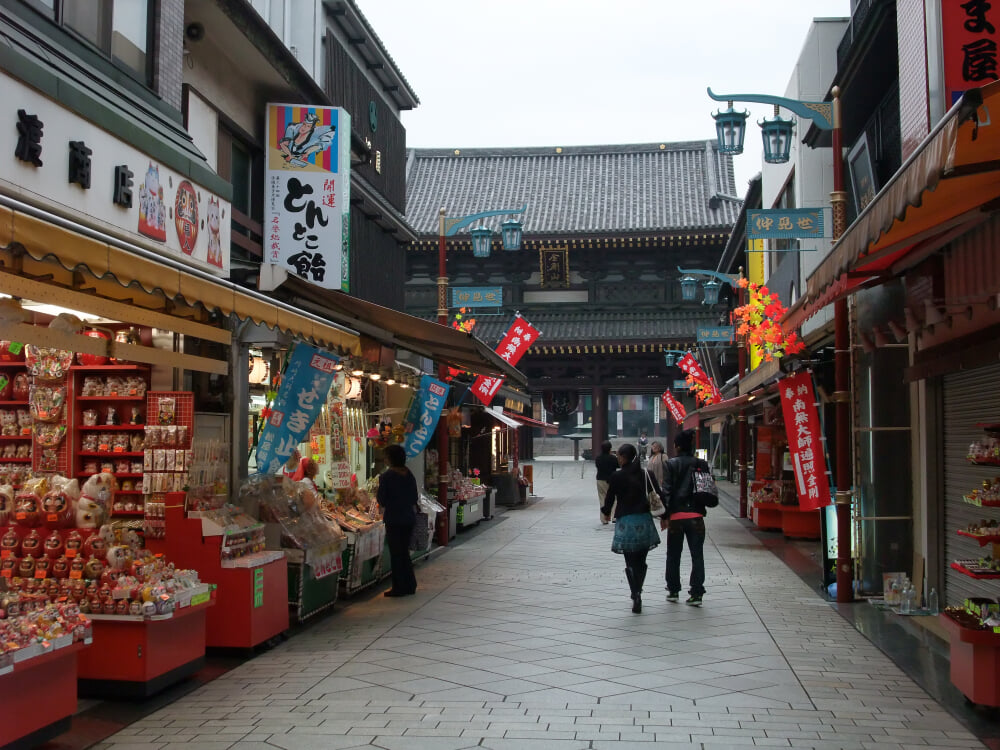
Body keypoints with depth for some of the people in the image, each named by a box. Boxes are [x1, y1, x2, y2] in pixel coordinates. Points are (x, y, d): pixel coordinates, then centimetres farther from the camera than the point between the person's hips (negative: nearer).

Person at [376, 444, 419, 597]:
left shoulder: (386, 476, -13)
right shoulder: (409, 475, 4)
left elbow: (381, 500, -11)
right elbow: (414, 499, 10)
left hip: (394, 519, -6)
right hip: (409, 518, 6)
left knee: (396, 553, 3)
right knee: (405, 552, 17)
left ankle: (399, 588, 8)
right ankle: (410, 585, 22)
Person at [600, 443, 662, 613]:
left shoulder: (617, 477, -7)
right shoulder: (647, 474, 2)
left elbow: (609, 499, 0)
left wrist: (606, 511, 20)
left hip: (626, 522, -3)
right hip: (645, 521, 3)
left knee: (630, 563, 3)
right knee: (641, 561, 17)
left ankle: (636, 595, -12)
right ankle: (637, 593, 22)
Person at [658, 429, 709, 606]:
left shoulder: (671, 464, -5)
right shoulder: (702, 464, 2)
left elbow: (666, 490, -9)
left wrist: (664, 515, -6)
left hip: (676, 516, -1)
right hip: (696, 516, 2)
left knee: (673, 556, 12)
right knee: (697, 555, 5)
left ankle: (673, 591, 18)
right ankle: (696, 593, 2)